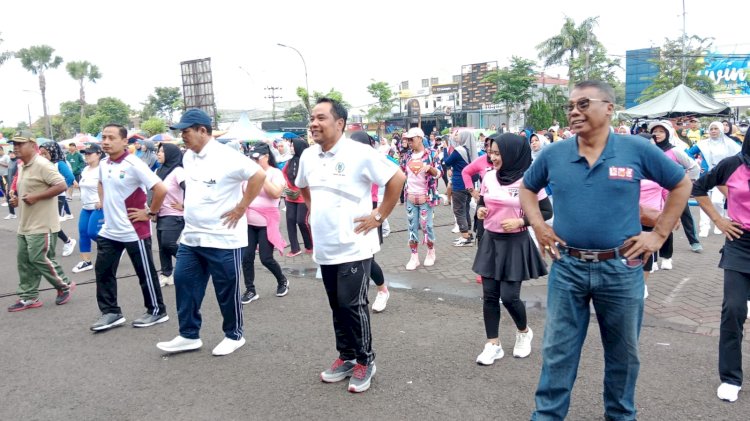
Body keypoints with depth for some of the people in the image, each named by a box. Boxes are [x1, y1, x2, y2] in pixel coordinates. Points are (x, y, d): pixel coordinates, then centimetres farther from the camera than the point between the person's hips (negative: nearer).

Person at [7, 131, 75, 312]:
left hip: (42, 225, -10)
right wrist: (17, 199, 7)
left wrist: (36, 197, -23)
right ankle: (29, 297, 18)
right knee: (24, 261, 10)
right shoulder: (23, 167, 15)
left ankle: (65, 285, 14)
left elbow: (61, 185, -24)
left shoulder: (42, 165, -16)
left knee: (40, 260, -5)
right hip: (25, 225, 10)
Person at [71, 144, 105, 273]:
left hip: (98, 208, -9)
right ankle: (86, 262, 14)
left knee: (92, 233, -13)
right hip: (85, 207, 9)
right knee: (83, 233, 7)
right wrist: (83, 201, 18)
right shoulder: (85, 170, 12)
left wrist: (102, 201, -23)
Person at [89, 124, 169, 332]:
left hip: (134, 231, -8)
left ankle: (157, 311, 19)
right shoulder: (103, 165, 6)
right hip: (109, 231, 8)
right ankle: (111, 312, 22)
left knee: (145, 273, 4)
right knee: (103, 271, 10)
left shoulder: (134, 164, -19)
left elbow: (160, 189, -24)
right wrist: (105, 206, 15)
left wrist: (150, 213, -16)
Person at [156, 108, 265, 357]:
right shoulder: (188, 157, 9)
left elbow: (258, 176, -22)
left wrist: (241, 208, -18)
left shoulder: (226, 157, -18)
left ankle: (234, 335, 24)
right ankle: (189, 335, 24)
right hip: (191, 237, 8)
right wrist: (192, 208, 13)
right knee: (184, 282, 11)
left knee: (227, 291, 5)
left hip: (223, 239, -8)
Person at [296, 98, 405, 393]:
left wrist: (379, 216, -12)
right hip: (324, 248, 6)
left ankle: (365, 361, 16)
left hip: (354, 247, -6)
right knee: (337, 306, 15)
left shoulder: (359, 153, -15)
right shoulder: (308, 156, 5)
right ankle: (346, 357, 30)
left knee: (353, 305, -3)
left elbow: (397, 178, -14)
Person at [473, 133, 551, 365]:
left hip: (515, 243, -4)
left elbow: (547, 211, -6)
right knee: (489, 295, 5)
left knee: (509, 296, -3)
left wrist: (520, 221, -18)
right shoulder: (488, 177, 1)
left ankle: (524, 332, 28)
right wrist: (480, 211, -8)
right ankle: (493, 344, 17)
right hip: (490, 241, 5)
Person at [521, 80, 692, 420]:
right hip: (567, 268, 1)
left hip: (621, 269, 0)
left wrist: (659, 234, 1)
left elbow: (681, 185, 7)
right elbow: (527, 188, 16)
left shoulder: (637, 150, -5)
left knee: (623, 352, 17)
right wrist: (539, 227, 4)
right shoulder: (553, 154, -1)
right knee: (557, 350, 8)